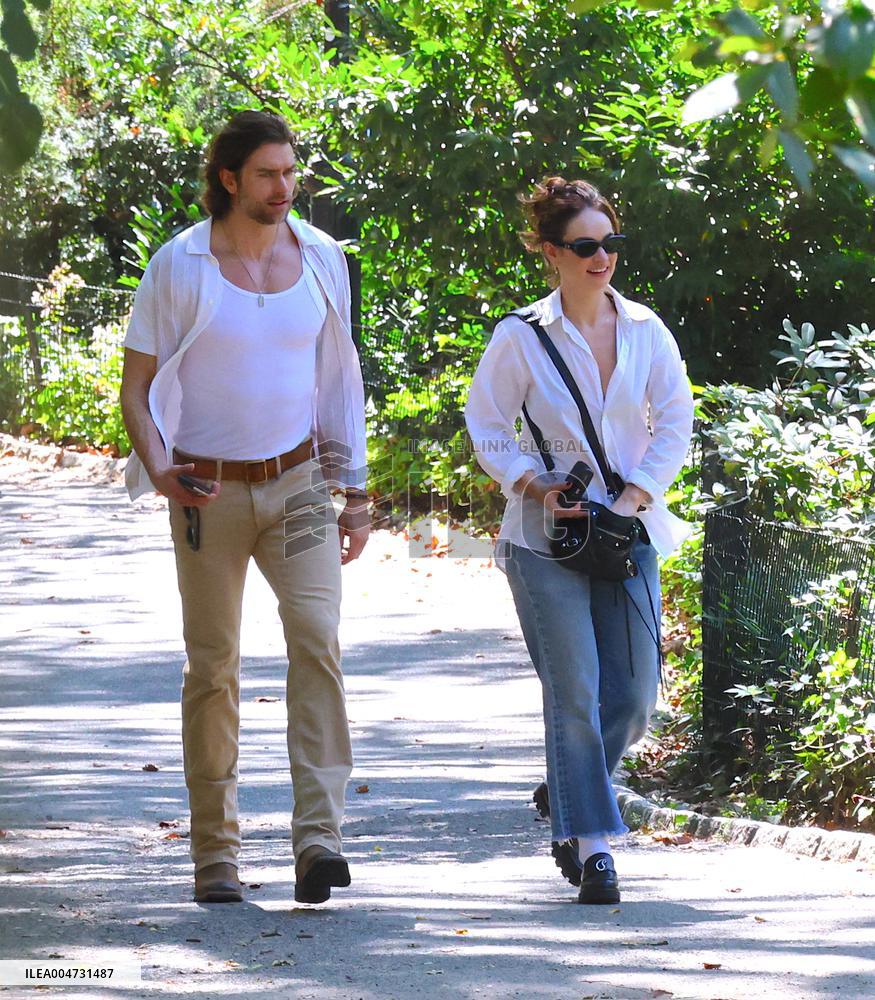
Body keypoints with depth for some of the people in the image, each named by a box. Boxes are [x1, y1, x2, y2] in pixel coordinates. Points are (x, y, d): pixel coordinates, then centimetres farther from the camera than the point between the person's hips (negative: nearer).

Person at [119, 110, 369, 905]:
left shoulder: (322, 260, 5)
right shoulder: (180, 265, -4)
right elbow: (135, 387, 0)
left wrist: (354, 492, 13)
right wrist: (159, 469, -18)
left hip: (297, 482, 1)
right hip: (208, 491, -1)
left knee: (317, 633, -18)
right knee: (213, 665, 2)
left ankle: (318, 837, -24)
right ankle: (215, 852, 13)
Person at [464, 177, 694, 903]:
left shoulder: (645, 331, 4)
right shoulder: (521, 338, -5)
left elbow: (675, 423, 7)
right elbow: (486, 427, 2)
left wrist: (636, 495, -5)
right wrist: (535, 487, -11)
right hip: (547, 537, -4)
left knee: (633, 699, 4)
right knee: (575, 695, -9)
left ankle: (566, 795, 31)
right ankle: (592, 848, -4)